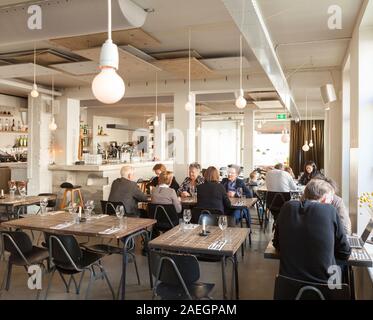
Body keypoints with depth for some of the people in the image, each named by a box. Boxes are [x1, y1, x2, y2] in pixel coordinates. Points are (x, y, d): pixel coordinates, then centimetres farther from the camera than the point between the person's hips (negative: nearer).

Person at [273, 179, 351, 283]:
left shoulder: (287, 207, -1)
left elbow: (277, 244, 9)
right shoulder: (330, 211, -9)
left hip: (288, 282, 2)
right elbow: (344, 254, 0)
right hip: (322, 282, -2)